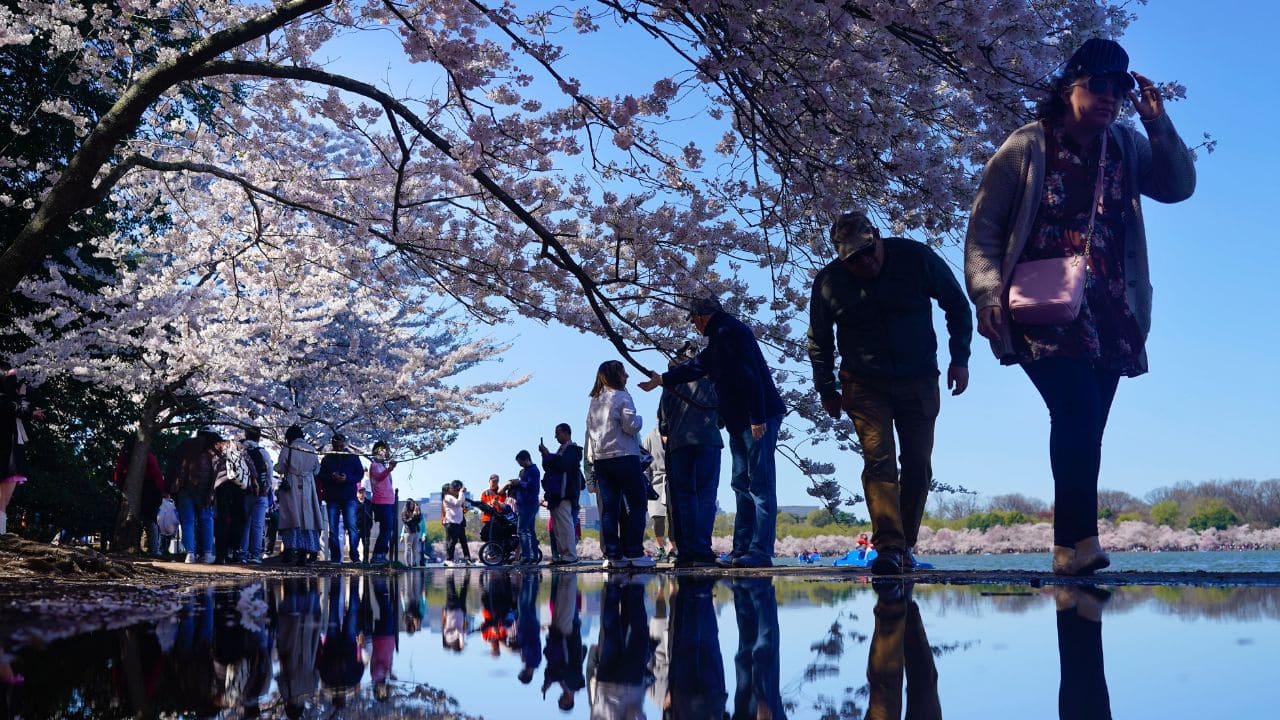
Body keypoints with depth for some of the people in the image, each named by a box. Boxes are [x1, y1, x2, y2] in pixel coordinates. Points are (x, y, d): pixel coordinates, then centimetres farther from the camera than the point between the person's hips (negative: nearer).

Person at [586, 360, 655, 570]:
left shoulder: (594, 401, 15)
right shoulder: (621, 397, -5)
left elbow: (589, 431, 16)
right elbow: (630, 426, -12)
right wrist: (639, 419, 6)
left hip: (600, 459, 7)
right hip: (624, 457, -6)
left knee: (609, 508, 3)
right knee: (636, 505, -2)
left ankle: (612, 555, 0)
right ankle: (634, 553, -9)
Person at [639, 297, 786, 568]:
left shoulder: (729, 331, -11)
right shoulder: (719, 338, 21)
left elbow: (749, 375, -21)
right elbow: (696, 366, 36)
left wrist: (757, 418, -25)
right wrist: (662, 380, 44)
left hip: (759, 419, -11)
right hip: (740, 423, 11)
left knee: (760, 484, -11)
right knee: (742, 484, 9)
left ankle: (761, 552, -13)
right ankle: (742, 550, 12)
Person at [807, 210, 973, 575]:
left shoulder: (916, 258, -14)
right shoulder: (827, 283, -11)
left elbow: (956, 304, 1)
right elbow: (819, 342, 7)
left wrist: (960, 359, -3)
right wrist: (826, 389, 6)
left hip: (919, 380, 1)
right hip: (864, 384, -1)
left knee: (918, 466, 3)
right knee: (879, 460, -14)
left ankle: (905, 546, 16)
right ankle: (889, 548, -18)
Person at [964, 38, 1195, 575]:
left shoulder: (1126, 147, 14)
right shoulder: (1027, 147, 1)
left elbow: (1180, 186, 9)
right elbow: (982, 231, -1)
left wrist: (1158, 124, -1)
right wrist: (988, 295, -13)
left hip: (1108, 314, 5)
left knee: (1083, 428, 3)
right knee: (1078, 408, -23)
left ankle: (1071, 548, 8)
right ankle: (1081, 539, -23)